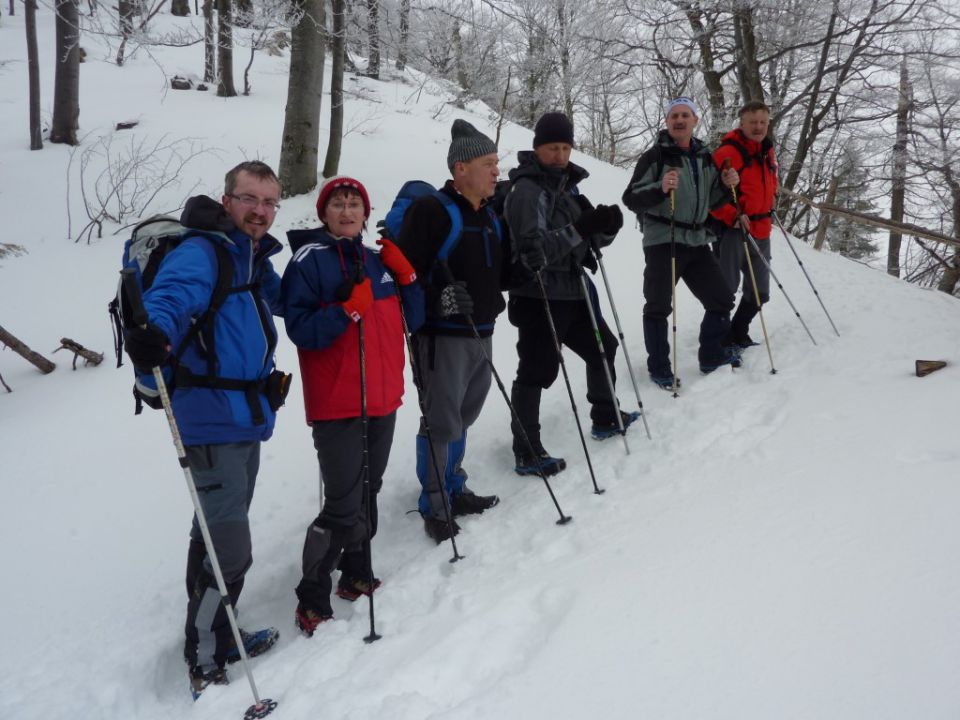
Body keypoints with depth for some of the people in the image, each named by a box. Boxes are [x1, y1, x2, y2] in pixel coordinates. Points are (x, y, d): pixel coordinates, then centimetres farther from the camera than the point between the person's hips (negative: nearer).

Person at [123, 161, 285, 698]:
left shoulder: (254, 260, 15)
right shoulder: (202, 251, -13)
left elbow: (287, 299, 33)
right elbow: (172, 294, -33)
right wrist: (156, 331, -53)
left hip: (248, 418, 9)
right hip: (214, 420, -9)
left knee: (223, 533, 21)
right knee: (229, 548, -7)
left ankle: (217, 637, 38)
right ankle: (205, 660, 12)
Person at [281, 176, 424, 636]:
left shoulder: (377, 260, 12)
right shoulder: (309, 259, -7)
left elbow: (412, 320, 12)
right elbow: (300, 330, -15)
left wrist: (405, 276, -2)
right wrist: (347, 310, -27)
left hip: (382, 398, 7)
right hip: (337, 404, -6)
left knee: (368, 493, 16)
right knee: (344, 507, -8)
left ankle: (356, 575, 33)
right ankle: (312, 599, 8)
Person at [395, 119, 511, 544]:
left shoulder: (490, 218, 15)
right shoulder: (431, 210, -12)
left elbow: (498, 276, 19)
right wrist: (437, 296, -27)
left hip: (481, 333, 8)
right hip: (443, 336, -8)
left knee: (463, 417, 18)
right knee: (442, 422, -3)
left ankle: (454, 490, 33)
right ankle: (435, 507, 10)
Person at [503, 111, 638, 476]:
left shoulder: (568, 185, 13)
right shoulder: (527, 189, -14)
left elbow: (591, 239, 14)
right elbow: (534, 249, -24)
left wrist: (607, 225, -8)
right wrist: (580, 228, -29)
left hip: (572, 291, 9)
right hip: (539, 297, -9)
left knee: (602, 347, 22)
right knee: (536, 371, -6)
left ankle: (606, 418, 42)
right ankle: (527, 454, 2)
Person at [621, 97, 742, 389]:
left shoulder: (705, 157, 12)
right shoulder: (655, 156, -7)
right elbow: (631, 199, -13)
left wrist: (726, 185, 1)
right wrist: (660, 188, -29)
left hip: (697, 241, 7)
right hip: (662, 241, -6)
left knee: (721, 299, 11)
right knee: (658, 307, -2)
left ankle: (713, 355, 27)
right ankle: (659, 368, 11)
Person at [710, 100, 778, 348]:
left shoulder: (766, 151, 13)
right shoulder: (728, 151, -13)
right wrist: (732, 216, -24)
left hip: (760, 232, 8)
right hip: (732, 231, -8)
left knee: (759, 293, 15)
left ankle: (738, 335, 31)